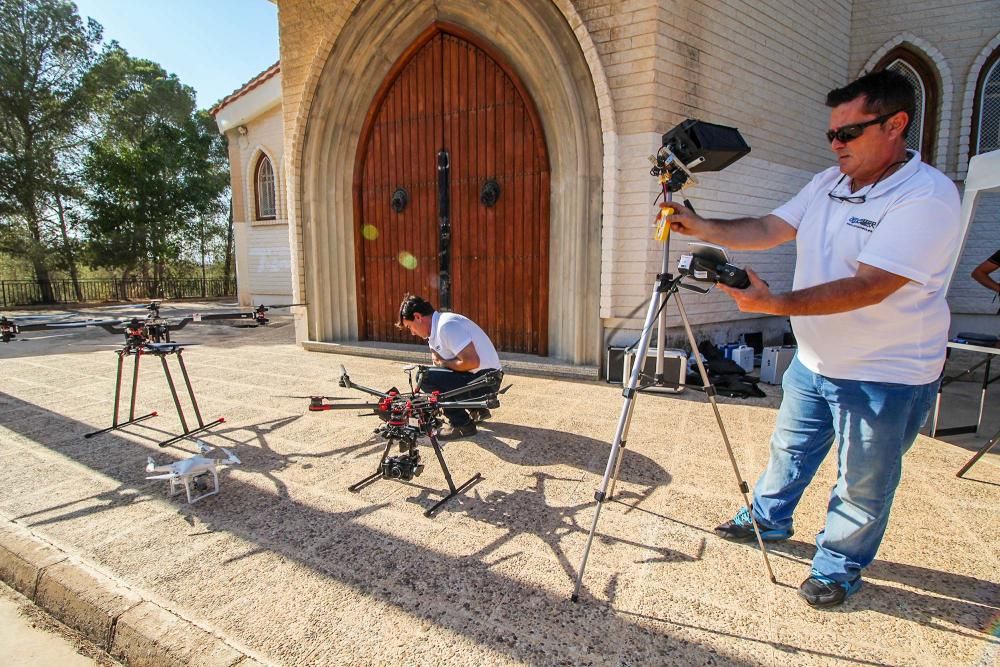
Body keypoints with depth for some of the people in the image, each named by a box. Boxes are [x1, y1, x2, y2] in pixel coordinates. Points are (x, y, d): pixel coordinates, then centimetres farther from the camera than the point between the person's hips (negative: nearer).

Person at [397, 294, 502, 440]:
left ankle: (462, 424, -4)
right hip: (473, 377, 10)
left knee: (426, 378, -17)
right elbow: (438, 362, 17)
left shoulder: (447, 325, -20)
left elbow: (472, 362, -28)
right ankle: (477, 409, 22)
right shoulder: (435, 329, 12)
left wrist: (444, 364, -10)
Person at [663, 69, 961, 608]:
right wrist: (699, 227, -16)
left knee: (863, 486, 10)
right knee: (789, 448, 23)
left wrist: (774, 304, -40)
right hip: (813, 360, 7)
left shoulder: (928, 196, -21)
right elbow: (769, 229, -1)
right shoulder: (828, 183, 3)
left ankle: (838, 569, 33)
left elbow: (870, 286, -31)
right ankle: (768, 520, 46)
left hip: (885, 376, -7)